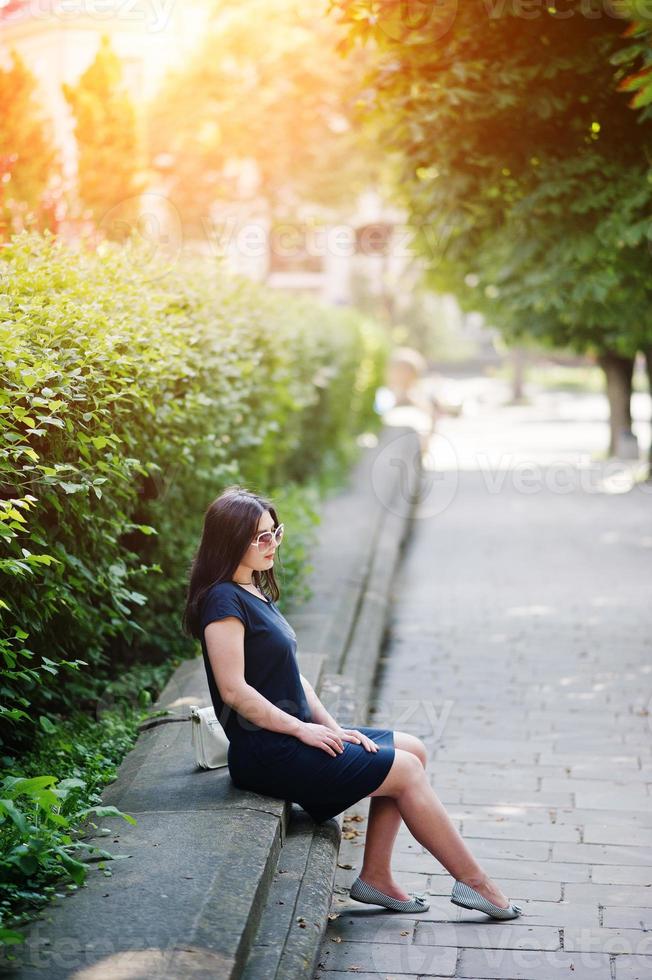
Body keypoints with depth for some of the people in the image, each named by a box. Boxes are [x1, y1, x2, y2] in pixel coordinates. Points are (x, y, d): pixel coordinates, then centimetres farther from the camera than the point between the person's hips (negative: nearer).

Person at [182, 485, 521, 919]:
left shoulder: (255, 594, 15)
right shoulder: (223, 601, -16)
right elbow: (234, 690, -22)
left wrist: (332, 728, 5)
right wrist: (301, 729, -16)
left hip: (290, 735, 10)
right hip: (267, 750, -10)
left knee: (412, 750, 9)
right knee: (405, 770, -8)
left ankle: (375, 877, 8)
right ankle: (473, 881, 5)